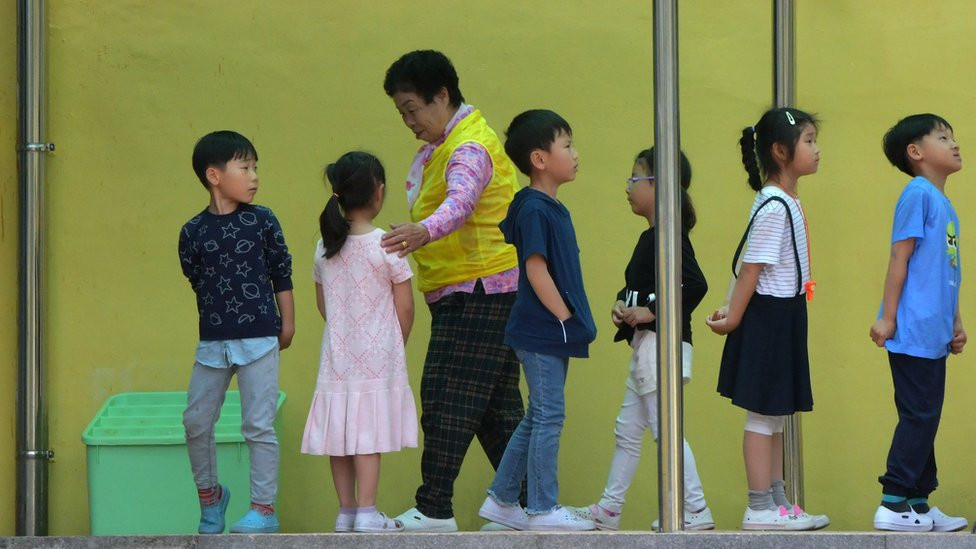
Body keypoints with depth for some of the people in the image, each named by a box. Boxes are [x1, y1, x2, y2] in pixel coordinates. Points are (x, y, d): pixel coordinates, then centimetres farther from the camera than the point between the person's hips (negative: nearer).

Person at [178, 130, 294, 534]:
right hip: (212, 342, 2)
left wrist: (286, 324, 4)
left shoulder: (262, 221, -3)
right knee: (196, 422, 7)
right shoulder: (193, 232, -2)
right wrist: (222, 315, 4)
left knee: (259, 425, -1)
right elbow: (197, 282, 6)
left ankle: (264, 510, 5)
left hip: (260, 340, -2)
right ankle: (209, 494, 28)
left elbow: (282, 275, 3)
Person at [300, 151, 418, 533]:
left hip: (338, 354, 5)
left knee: (341, 432, 8)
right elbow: (405, 307, -7)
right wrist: (399, 343, 10)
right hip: (378, 356, -5)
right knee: (368, 435, -4)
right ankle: (367, 513, -5)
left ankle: (347, 512, 14)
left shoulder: (325, 248, 4)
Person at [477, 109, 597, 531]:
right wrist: (566, 317, -17)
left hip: (552, 333, 10)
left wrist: (575, 321, 15)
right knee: (548, 416, -5)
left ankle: (501, 500, 20)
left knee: (539, 418, 14)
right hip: (542, 332, -10)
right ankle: (542, 510, 0)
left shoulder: (553, 209, 15)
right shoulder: (534, 210, -15)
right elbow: (536, 270, -20)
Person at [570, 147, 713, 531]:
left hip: (664, 345, -11)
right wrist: (622, 303, 6)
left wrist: (651, 311, -21)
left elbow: (696, 285, -26)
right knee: (627, 429, 15)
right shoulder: (650, 237, 15)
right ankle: (609, 509, 22)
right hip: (644, 345, 11)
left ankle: (696, 510, -6)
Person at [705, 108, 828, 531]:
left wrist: (733, 313, 7)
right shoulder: (773, 207, -18)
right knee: (764, 414, -4)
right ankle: (759, 509, 0)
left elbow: (750, 266, 12)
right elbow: (752, 267, -18)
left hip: (785, 317, 10)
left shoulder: (787, 203, 13)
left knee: (777, 415, 13)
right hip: (768, 318, -10)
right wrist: (733, 318, -17)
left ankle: (777, 501, 19)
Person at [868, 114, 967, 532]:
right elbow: (900, 258, -13)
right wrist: (887, 318, -15)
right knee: (918, 417, -8)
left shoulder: (944, 204, 16)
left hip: (933, 336, 9)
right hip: (914, 332, -9)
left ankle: (919, 503, 16)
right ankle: (893, 505, -5)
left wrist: (956, 324, 19)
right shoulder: (918, 193, -9)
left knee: (925, 419, 11)